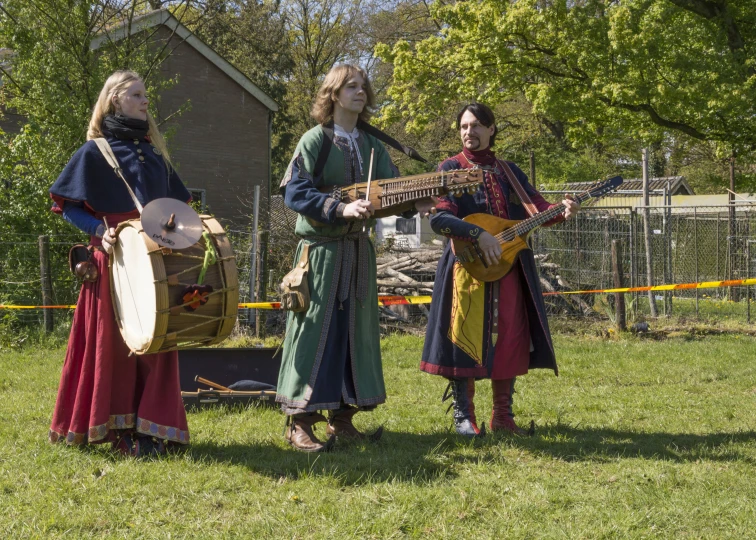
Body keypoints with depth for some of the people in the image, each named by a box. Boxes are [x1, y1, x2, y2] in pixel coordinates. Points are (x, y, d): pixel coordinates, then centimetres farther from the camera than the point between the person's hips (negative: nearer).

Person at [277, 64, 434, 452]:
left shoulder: (371, 145, 11)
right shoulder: (316, 140, -6)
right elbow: (295, 192, -14)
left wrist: (415, 201, -14)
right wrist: (341, 209, -23)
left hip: (359, 249, 6)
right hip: (322, 248, -6)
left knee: (356, 330, 8)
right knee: (317, 330, -8)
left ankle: (341, 417, 16)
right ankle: (300, 423, -4)